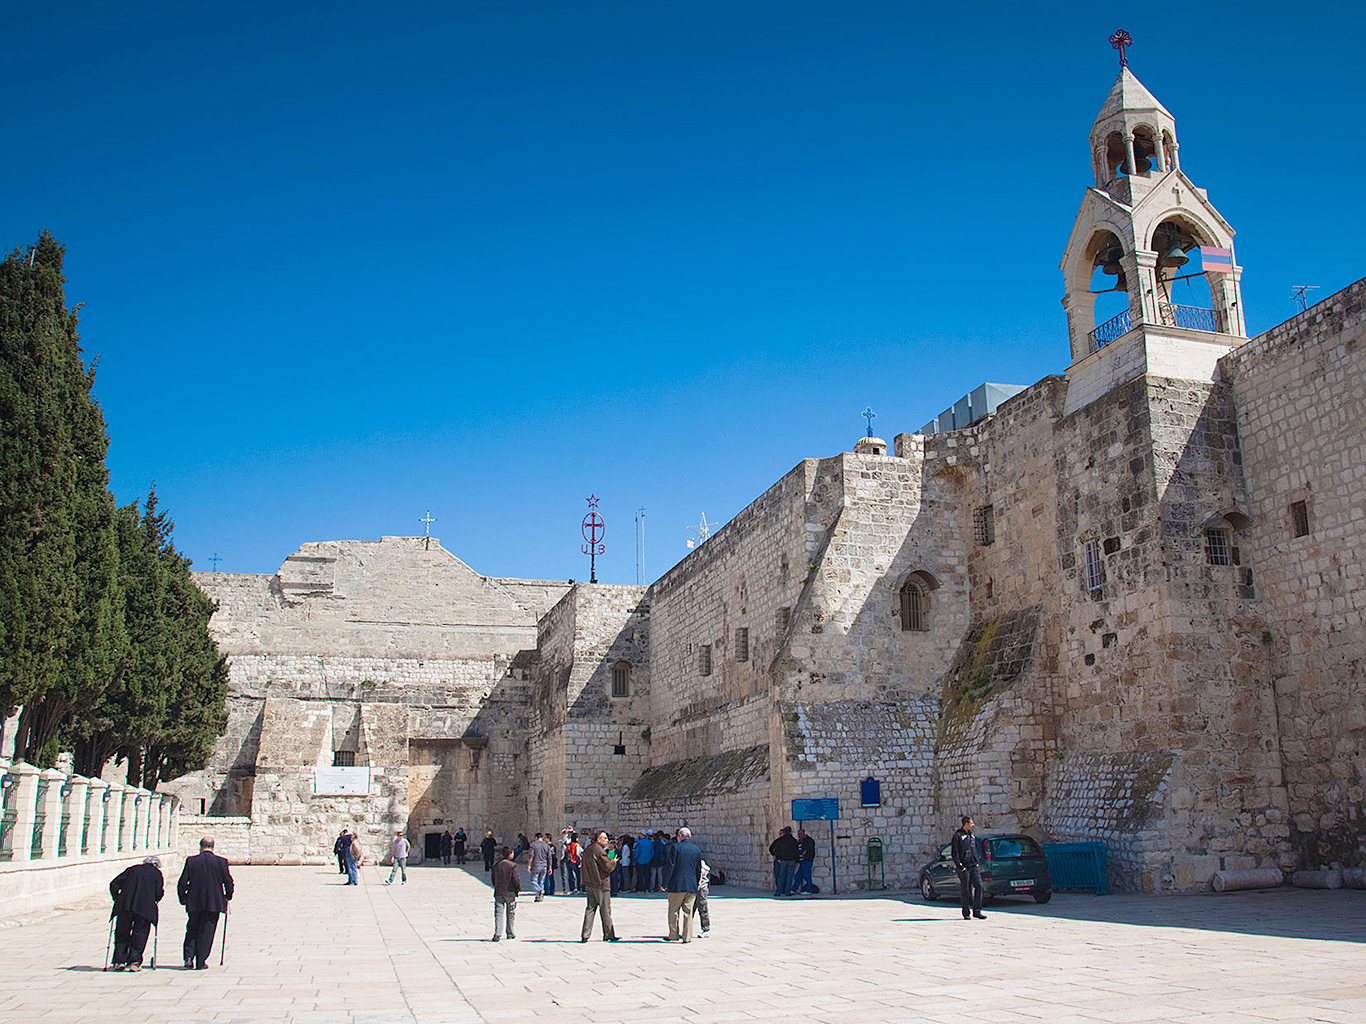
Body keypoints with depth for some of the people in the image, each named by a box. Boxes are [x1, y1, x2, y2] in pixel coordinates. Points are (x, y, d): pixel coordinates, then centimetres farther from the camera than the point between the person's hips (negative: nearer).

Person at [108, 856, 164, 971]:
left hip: (124, 906, 2)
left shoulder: (131, 869, 18)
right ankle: (134, 962, -1)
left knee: (122, 933, 11)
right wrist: (154, 901, 20)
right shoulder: (156, 873, 11)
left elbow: (114, 885, 13)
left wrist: (117, 899, 23)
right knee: (139, 934, 5)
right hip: (144, 908, -2)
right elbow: (159, 892, 2)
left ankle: (119, 961, 4)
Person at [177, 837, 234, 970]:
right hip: (213, 903, -1)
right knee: (207, 932, 7)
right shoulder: (221, 862, -5)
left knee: (192, 930, 17)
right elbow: (228, 883, -2)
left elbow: (182, 883, -2)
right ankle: (201, 962, 7)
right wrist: (227, 896, 16)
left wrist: (183, 899, 12)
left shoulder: (191, 861, -3)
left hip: (194, 903, 1)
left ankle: (189, 957, 4)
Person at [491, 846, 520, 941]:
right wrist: (518, 888, 1)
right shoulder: (513, 865, -10)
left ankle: (497, 934, -9)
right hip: (510, 893, -3)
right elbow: (515, 879, -14)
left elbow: (493, 879, 10)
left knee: (498, 913, 2)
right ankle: (510, 934, 20)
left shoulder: (497, 865, 4)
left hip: (498, 892, 3)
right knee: (511, 914, 12)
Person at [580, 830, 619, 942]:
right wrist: (613, 862, 3)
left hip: (589, 884, 8)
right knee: (605, 910, 3)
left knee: (590, 908, 9)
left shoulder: (588, 849, 12)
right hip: (601, 884, -8)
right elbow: (608, 867, -15)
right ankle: (608, 935, 11)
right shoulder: (600, 851, -16)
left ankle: (585, 935, 4)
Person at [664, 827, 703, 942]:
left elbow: (670, 867, -9)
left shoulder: (675, 847, -7)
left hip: (677, 885, -4)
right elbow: (699, 870, 13)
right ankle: (687, 936, 6)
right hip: (692, 886, 4)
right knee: (688, 912, 8)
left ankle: (673, 935, 10)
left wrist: (665, 883, -4)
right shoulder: (697, 849, 8)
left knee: (673, 911, 8)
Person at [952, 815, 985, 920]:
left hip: (974, 866, 6)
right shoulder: (958, 836, -5)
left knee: (979, 886, -5)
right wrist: (960, 866, -14)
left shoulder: (972, 835, 17)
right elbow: (954, 853, -8)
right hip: (964, 868, -6)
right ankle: (966, 913, 9)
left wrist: (978, 863, 14)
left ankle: (977, 911, 1)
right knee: (965, 890, -1)